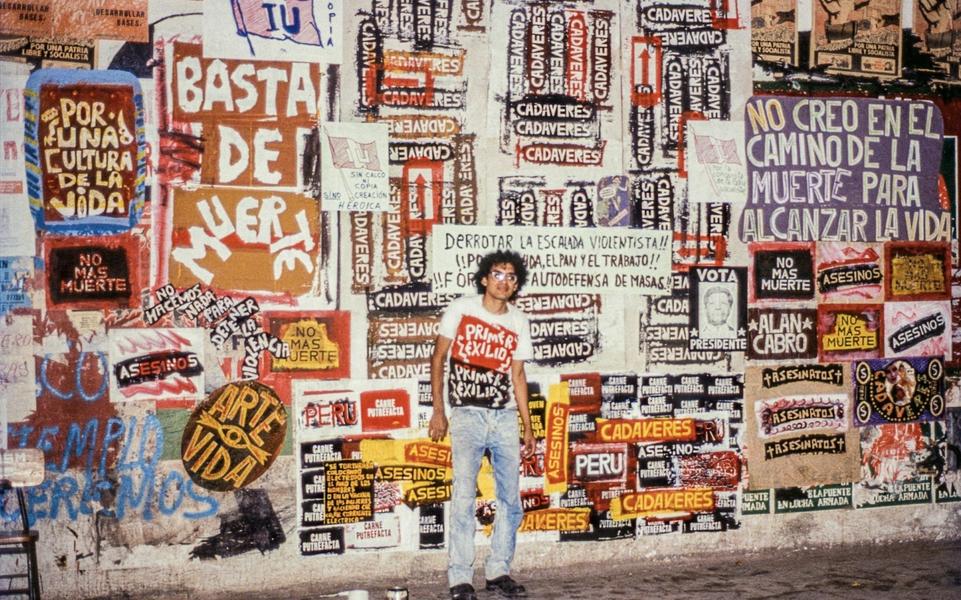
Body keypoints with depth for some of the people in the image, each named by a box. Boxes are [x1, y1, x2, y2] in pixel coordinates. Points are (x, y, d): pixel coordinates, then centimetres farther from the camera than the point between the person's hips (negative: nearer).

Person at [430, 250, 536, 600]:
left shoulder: (519, 322, 10)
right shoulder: (461, 309, 0)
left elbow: (517, 375, 14)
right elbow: (438, 358, 4)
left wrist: (528, 426, 11)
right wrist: (438, 411, -2)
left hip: (505, 417, 4)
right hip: (468, 417, -4)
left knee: (510, 499, 5)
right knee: (464, 499, -8)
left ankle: (498, 571, 17)